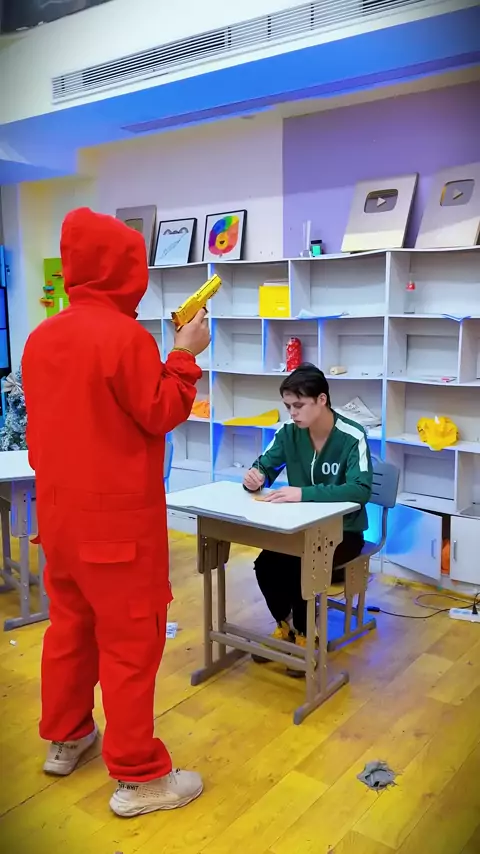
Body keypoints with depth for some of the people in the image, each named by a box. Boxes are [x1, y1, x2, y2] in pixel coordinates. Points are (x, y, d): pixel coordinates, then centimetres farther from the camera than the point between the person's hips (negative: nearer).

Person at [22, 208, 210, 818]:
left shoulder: (40, 337, 7)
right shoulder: (127, 336, -18)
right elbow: (161, 414, -12)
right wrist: (185, 355, -3)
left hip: (58, 512, 8)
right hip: (118, 517, -8)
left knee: (69, 625, 21)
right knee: (130, 642, 2)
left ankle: (64, 738, 37)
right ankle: (138, 778, 15)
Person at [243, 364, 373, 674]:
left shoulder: (352, 437, -21)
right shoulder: (289, 432, -6)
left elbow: (361, 490, -32)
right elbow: (263, 467, 0)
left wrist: (305, 493, -43)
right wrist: (254, 476, -27)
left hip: (343, 530, -4)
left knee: (299, 567, -26)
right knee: (265, 565, -18)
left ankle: (303, 635, 2)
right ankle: (284, 626, 11)